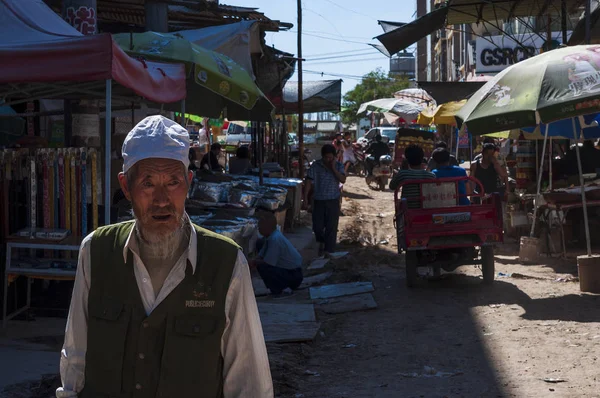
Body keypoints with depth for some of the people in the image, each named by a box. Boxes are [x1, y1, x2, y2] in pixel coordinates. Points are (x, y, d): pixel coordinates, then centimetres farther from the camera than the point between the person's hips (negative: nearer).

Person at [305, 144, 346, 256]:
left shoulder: (338, 166, -1)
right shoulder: (316, 166, -4)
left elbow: (343, 180, -14)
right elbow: (309, 181, -5)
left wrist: (333, 168, -19)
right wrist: (305, 196, -12)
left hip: (333, 200, 0)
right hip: (318, 200, 0)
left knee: (331, 227, 1)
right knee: (317, 226, 5)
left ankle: (329, 251, 11)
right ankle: (322, 242, 36)